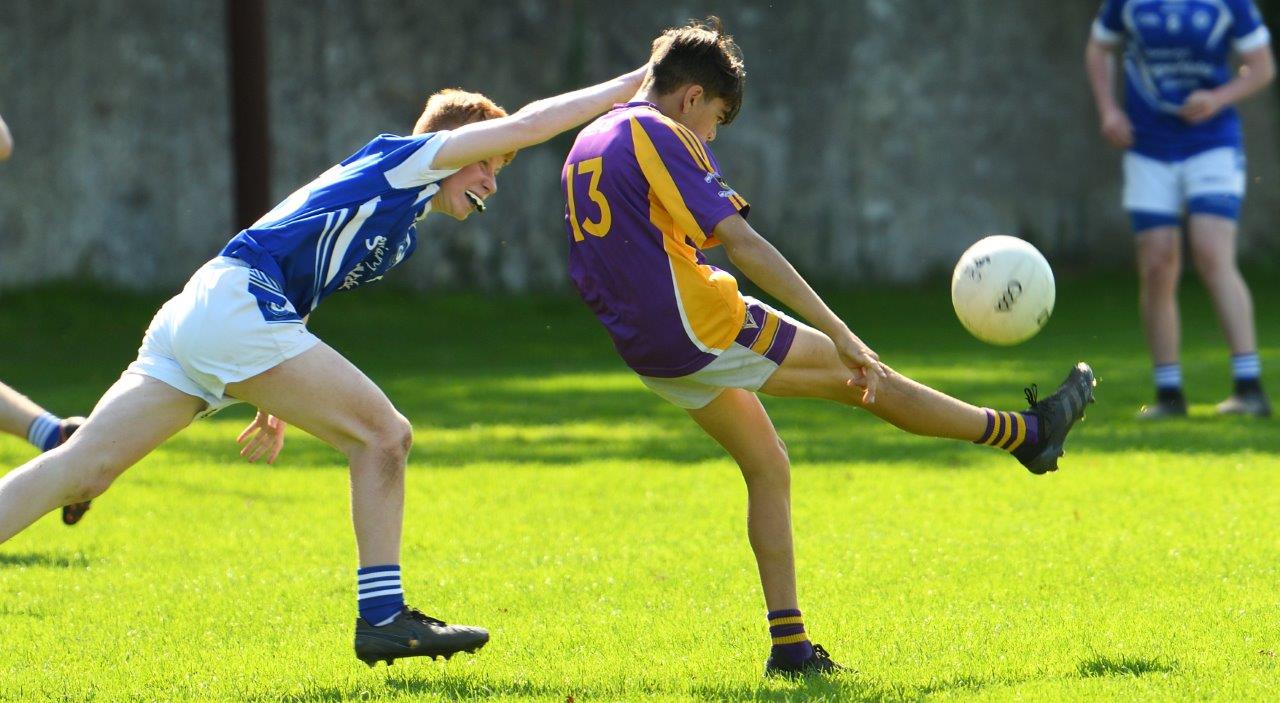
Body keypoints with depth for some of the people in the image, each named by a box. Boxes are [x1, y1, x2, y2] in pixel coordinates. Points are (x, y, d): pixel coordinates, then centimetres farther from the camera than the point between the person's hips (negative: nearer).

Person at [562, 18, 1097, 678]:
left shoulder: (585, 146, 15)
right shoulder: (660, 135, -13)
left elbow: (587, 274, 21)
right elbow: (739, 241, -20)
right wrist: (838, 331, -21)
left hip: (646, 351, 9)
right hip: (701, 325, -9)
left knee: (767, 469, 15)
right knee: (863, 376, 2)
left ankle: (788, 646, 9)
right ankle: (1030, 434, 10)